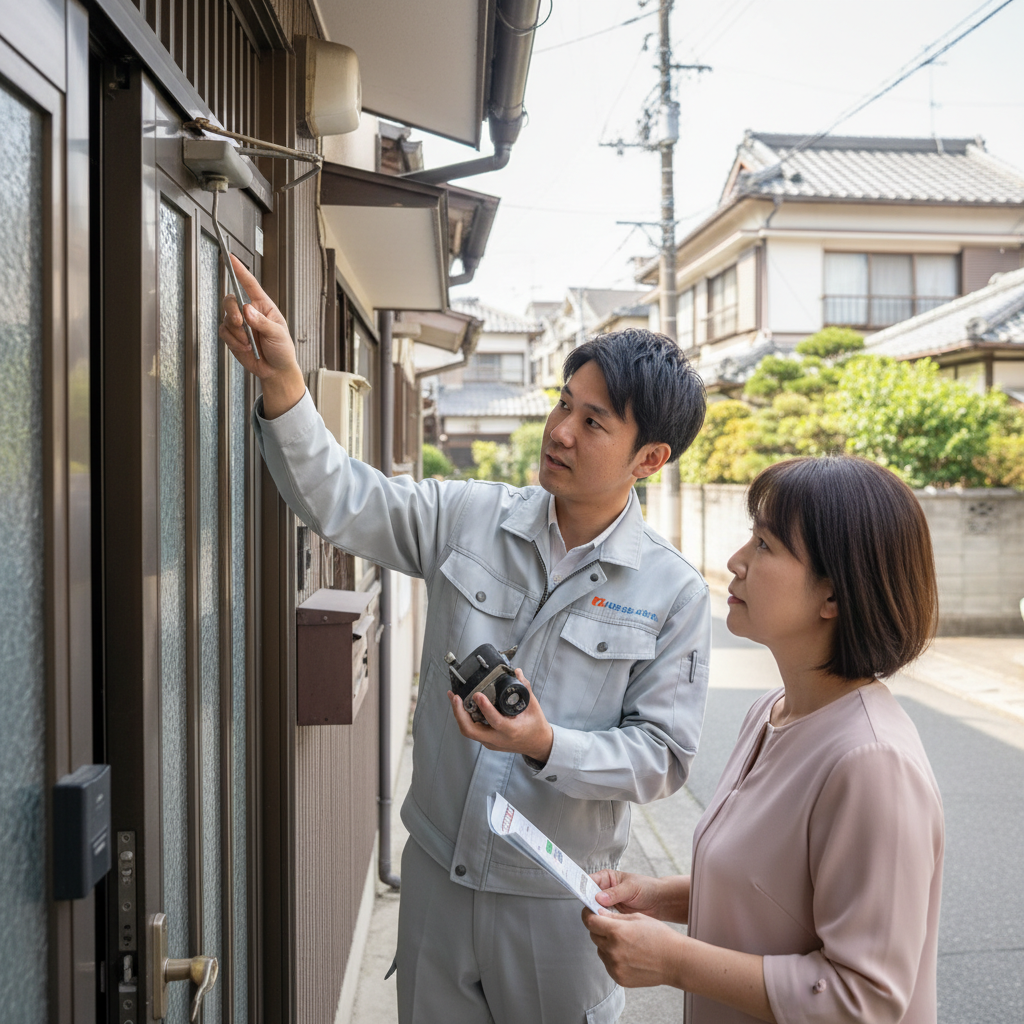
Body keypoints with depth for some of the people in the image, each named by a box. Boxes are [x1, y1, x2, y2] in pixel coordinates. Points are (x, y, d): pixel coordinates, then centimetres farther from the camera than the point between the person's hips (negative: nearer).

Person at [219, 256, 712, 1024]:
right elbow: (338, 499, -8)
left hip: (556, 900, -2)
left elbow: (664, 755, -10)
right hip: (437, 872, 3)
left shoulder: (673, 593, -11)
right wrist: (282, 382, -23)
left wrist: (547, 746, -25)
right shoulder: (470, 520, -4)